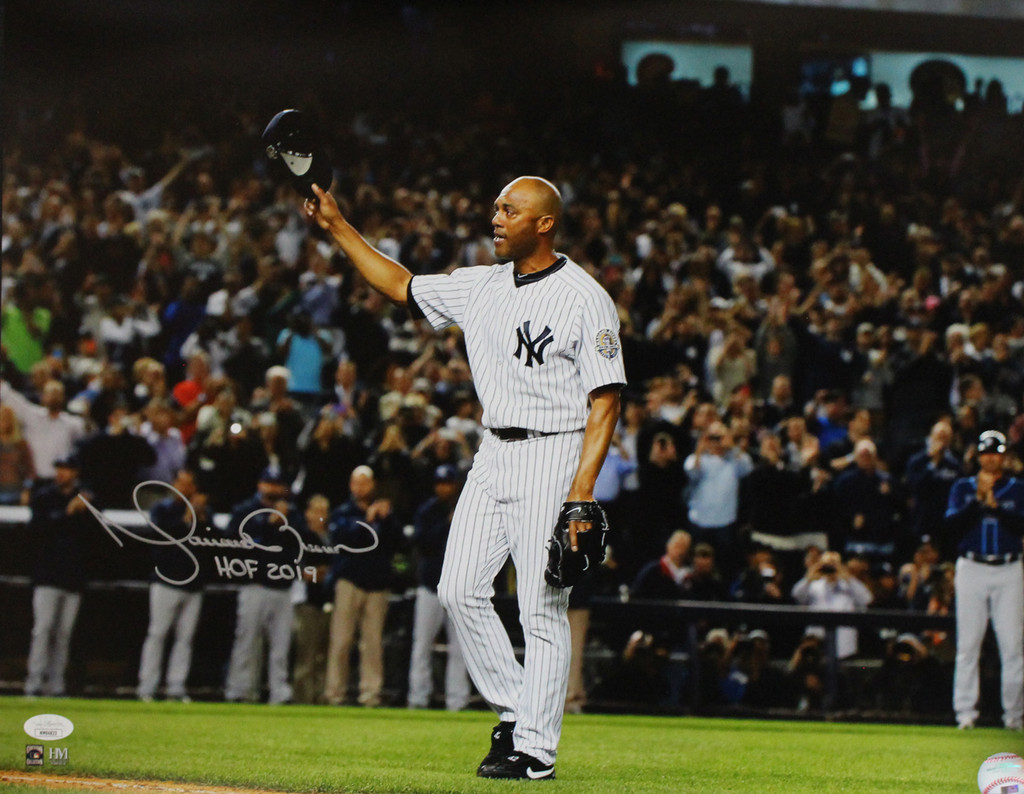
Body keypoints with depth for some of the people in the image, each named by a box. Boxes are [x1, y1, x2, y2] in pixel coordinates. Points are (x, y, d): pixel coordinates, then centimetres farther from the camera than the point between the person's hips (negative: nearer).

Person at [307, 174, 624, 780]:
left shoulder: (585, 299, -10)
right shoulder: (483, 287, 11)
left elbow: (605, 400, -13)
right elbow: (401, 286, 22)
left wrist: (583, 488, -21)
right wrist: (337, 227, 16)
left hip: (554, 455, -7)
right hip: (494, 453, 7)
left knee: (541, 607, -6)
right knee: (461, 589, 2)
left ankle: (536, 748, -1)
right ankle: (512, 710, 16)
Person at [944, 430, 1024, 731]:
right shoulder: (962, 487, 10)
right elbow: (953, 523, -3)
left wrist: (994, 505, -16)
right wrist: (978, 500, -13)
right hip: (972, 569, 0)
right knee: (968, 644, -2)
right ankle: (965, 711, 1)